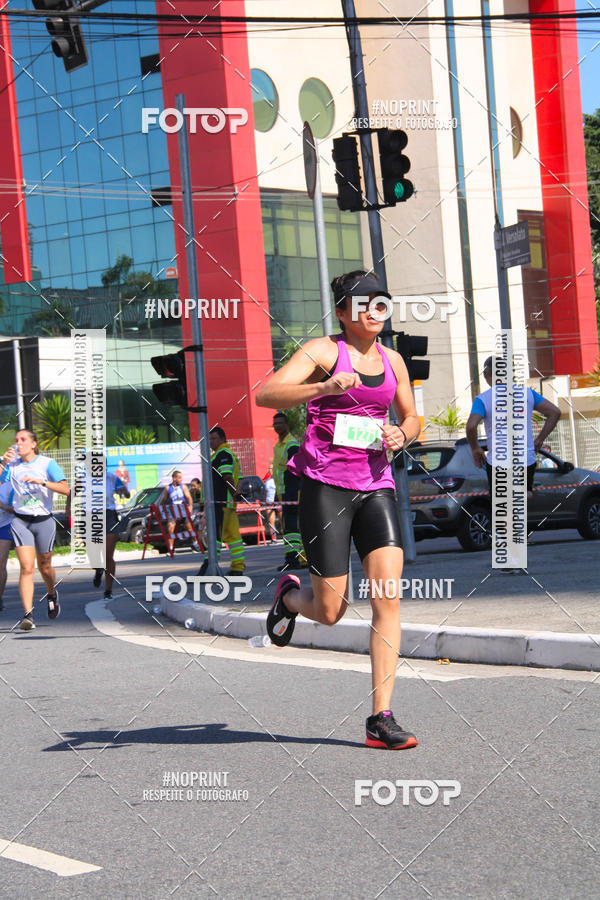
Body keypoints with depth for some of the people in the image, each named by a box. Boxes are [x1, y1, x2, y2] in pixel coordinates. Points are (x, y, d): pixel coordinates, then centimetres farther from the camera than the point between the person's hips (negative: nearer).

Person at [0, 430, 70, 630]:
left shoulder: (47, 463, -4)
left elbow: (66, 489, -13)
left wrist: (42, 482, -25)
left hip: (43, 521, -1)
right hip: (20, 521, 1)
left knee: (44, 567, 13)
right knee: (27, 568, -14)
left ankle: (52, 595, 46)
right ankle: (28, 615, -17)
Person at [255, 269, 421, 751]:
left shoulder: (393, 360, 13)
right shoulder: (322, 351, -3)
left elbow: (412, 418, 25)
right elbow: (267, 394, -15)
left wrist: (401, 434, 1)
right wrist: (325, 387, -30)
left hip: (376, 486, 4)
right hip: (326, 485, -4)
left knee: (389, 597, -11)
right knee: (330, 612, -2)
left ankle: (381, 719, -7)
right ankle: (289, 594, 36)